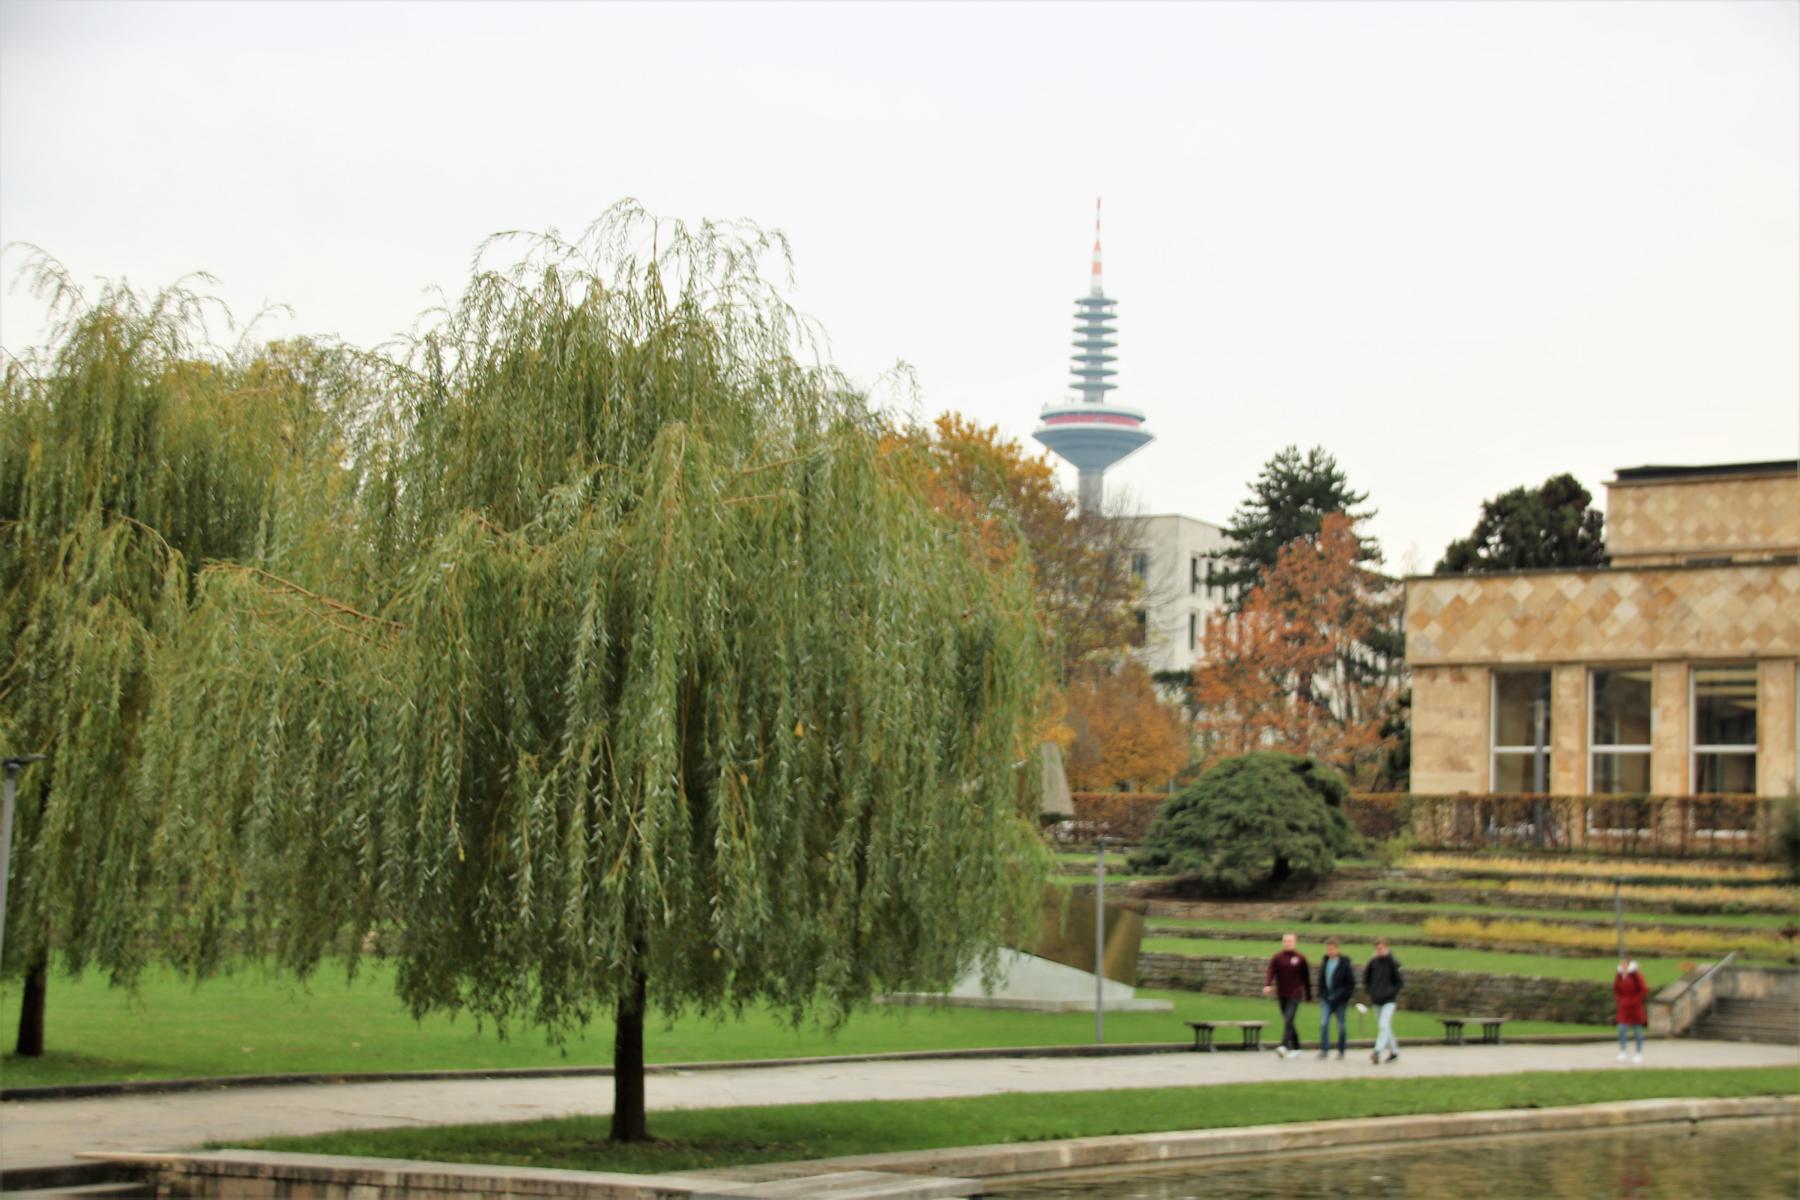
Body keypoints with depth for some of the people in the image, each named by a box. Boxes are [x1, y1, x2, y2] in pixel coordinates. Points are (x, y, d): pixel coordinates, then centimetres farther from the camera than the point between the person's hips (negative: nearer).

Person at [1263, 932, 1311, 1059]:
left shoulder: (1300, 958, 0)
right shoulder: (1277, 957, 3)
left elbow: (1306, 977, 7)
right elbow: (1270, 972, -8)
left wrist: (1309, 996, 10)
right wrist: (1267, 985, -28)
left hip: (1295, 995, -3)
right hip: (1281, 995, 3)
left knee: (1288, 1020, -17)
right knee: (1287, 1021, 10)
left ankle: (1284, 1046, -25)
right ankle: (1296, 1047, 21)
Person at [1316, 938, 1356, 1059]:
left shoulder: (1345, 964, -8)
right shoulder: (1324, 962, 8)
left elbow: (1351, 983, -7)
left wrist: (1343, 996, -13)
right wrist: (1321, 995, 6)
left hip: (1340, 1000, -4)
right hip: (1326, 999, 4)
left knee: (1341, 1026, 6)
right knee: (1324, 1024, -8)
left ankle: (1341, 1051, 16)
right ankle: (1324, 1050, -6)